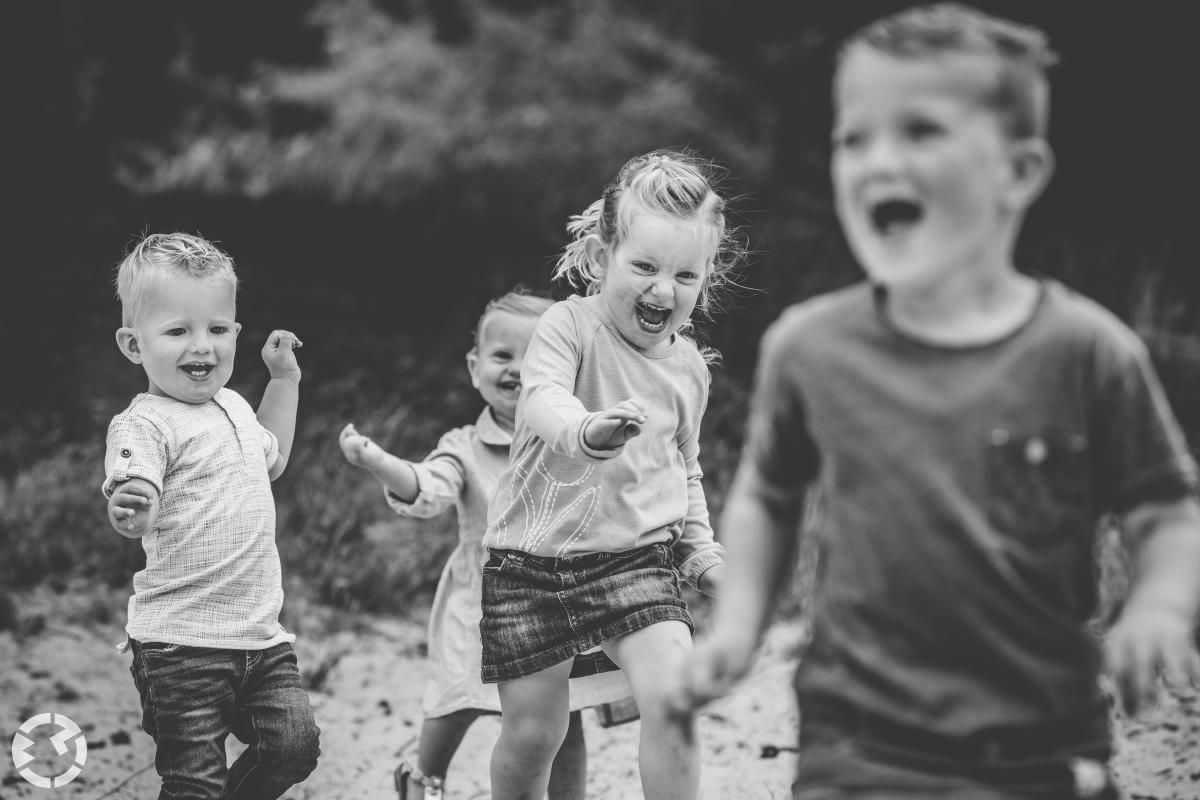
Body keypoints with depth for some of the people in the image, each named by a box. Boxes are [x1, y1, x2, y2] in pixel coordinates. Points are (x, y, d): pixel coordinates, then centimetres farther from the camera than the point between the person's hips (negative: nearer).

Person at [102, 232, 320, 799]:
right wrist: (128, 509, -53)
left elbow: (271, 456, 34)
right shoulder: (145, 425, -14)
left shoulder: (232, 406, 12)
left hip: (260, 635, 7)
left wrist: (285, 377, 27)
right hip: (181, 644, -7)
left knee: (294, 743, -4)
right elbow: (137, 519, -30)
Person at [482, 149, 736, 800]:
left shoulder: (688, 367, 6)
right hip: (532, 557, -3)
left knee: (674, 698, -18)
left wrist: (699, 544, 11)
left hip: (636, 557, 3)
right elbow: (541, 401, -31)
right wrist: (588, 429, -52)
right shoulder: (569, 325, -10)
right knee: (531, 730, 2)